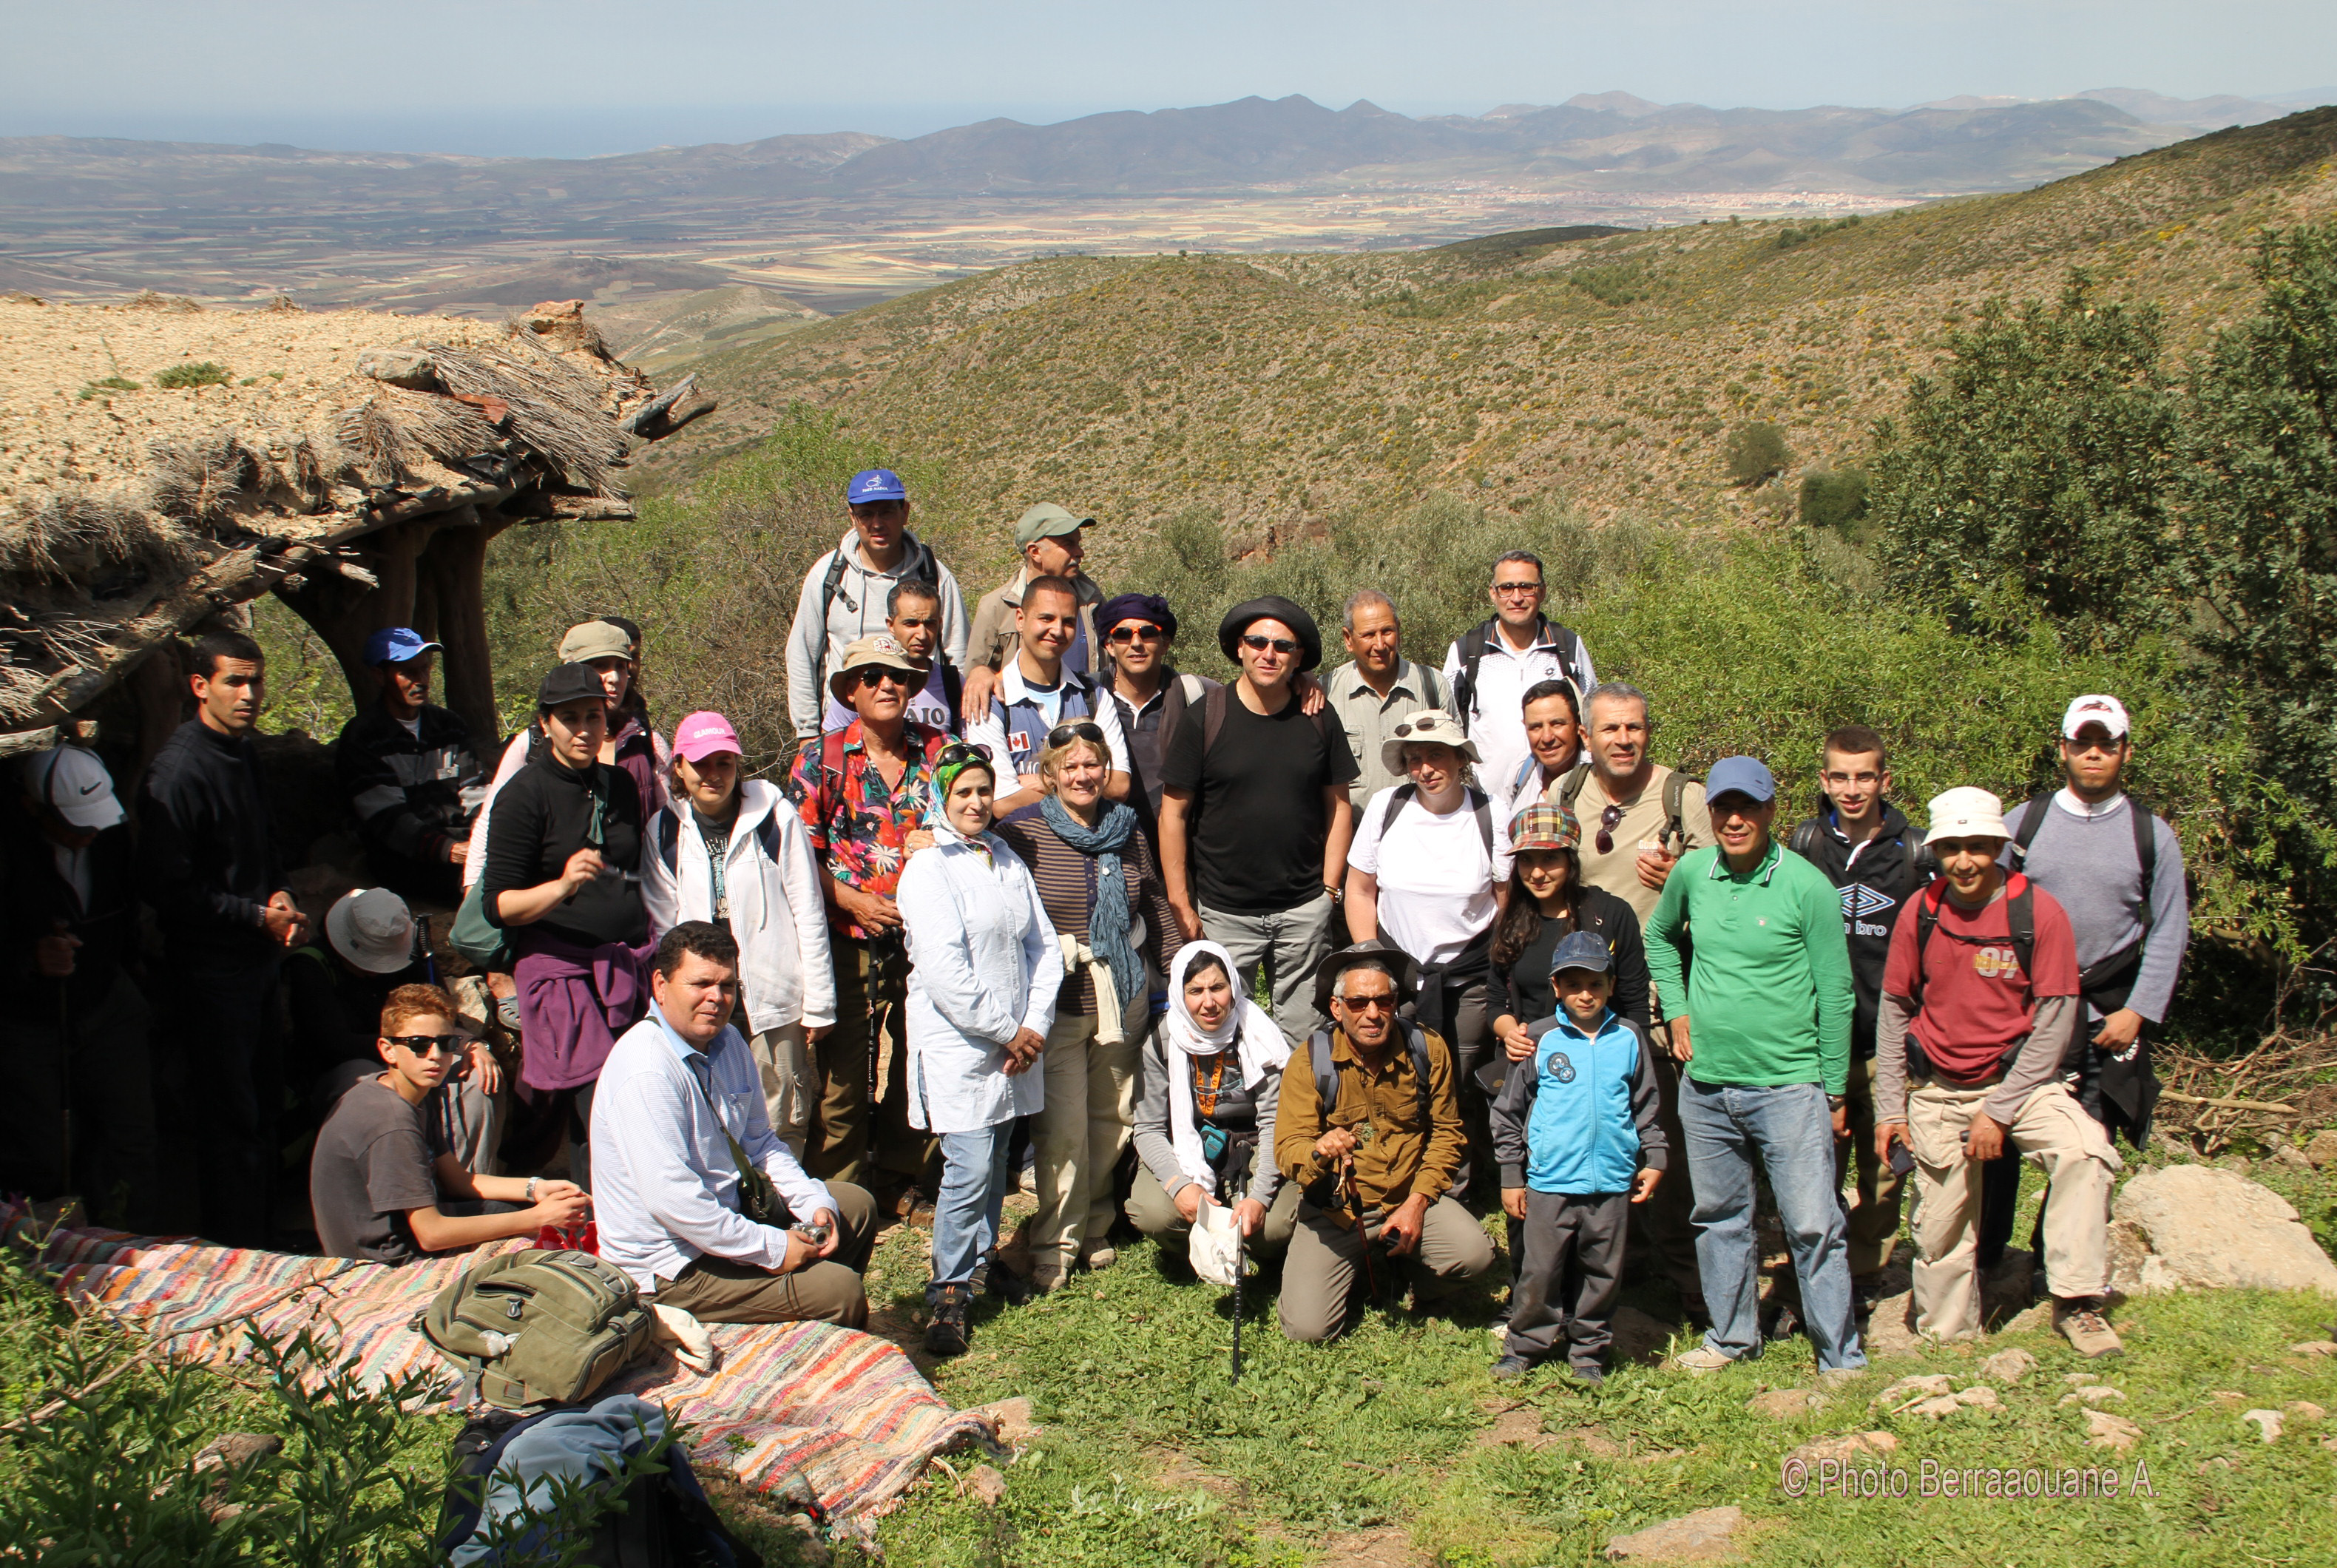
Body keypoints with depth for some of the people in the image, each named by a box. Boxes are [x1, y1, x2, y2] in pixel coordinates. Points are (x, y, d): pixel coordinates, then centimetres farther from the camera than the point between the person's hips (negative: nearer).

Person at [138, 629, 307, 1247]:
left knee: (262, 1108, 16)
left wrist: (283, 902, 4)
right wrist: (259, 916, -16)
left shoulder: (243, 753, 10)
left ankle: (264, 1236, 28)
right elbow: (165, 889, -20)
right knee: (231, 1122, -2)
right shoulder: (177, 771, -18)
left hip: (258, 958, 9)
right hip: (211, 970, -8)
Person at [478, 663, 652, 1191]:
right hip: (562, 968, -5)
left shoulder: (619, 786, 14)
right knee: (598, 1115, -14)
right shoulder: (525, 794, -3)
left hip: (628, 965, 5)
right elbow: (498, 905, -7)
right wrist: (562, 886, -23)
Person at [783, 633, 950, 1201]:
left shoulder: (938, 753, 8)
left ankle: (906, 1181, 25)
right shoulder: (821, 760, 2)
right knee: (839, 1077, -1)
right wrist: (853, 899, -12)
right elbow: (798, 856, 0)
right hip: (849, 944, -2)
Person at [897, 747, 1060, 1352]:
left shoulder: (1009, 863, 13)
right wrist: (1006, 1030, -12)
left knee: (996, 1159, 15)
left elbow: (1044, 948, 10)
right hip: (957, 1046, -6)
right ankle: (949, 1291, 0)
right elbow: (944, 969, -15)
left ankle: (984, 1252, 35)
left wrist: (1035, 1025, -3)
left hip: (1014, 1043, 6)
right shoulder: (928, 869, -8)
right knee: (970, 1169, -10)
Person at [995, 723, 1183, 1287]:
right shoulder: (1020, 833, -7)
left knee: (1112, 1119, 12)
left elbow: (1155, 906, 14)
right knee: (1063, 1128, -4)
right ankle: (1054, 1245, 11)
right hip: (1056, 1002, -4)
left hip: (1124, 998, 4)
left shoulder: (1126, 832, 8)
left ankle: (1094, 1225, 30)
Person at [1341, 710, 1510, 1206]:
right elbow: (1359, 889, 6)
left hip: (1470, 975, -1)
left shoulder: (1491, 819, -6)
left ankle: (1462, 1197, 14)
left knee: (1462, 1092, -3)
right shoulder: (1386, 807, -2)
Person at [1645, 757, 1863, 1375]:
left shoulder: (1807, 887, -10)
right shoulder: (1691, 873, 2)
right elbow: (1659, 936, 24)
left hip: (1787, 1085, -4)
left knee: (1813, 1225, -4)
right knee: (1719, 1217, 16)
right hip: (1705, 1085, 5)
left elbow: (1835, 993, -5)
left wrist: (1834, 1091, -3)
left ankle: (1841, 1357, 7)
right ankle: (1732, 1336, 32)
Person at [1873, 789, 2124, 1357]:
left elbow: (2054, 1023, -10)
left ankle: (2076, 1304, -18)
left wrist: (1999, 1110, -14)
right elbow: (1895, 1009, 8)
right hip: (1937, 1091, 2)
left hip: (2017, 1078, -2)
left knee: (2084, 1151, -29)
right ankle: (1947, 1340, 28)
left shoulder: (2038, 912, -12)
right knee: (1942, 1225, 7)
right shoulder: (1921, 913, -3)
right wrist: (1890, 1107, 4)